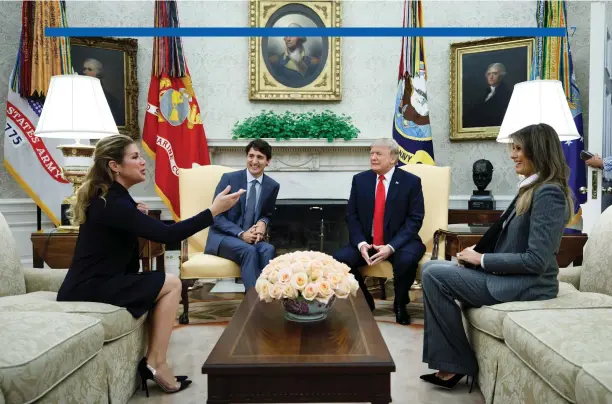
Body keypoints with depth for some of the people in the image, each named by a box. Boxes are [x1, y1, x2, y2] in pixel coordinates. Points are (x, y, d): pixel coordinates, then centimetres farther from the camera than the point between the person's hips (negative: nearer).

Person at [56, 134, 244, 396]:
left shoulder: (109, 197, 12)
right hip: (87, 291, -9)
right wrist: (214, 210, -25)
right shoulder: (112, 204, -19)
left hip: (89, 284, 9)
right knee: (172, 284, -8)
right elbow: (167, 235, -26)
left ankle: (153, 363, 2)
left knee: (166, 284, 5)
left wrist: (137, 217, -2)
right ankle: (155, 364, -1)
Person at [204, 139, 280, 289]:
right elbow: (216, 216, -7)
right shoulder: (229, 178, -6)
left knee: (268, 249, -31)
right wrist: (241, 234, -22)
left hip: (252, 238, 3)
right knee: (249, 251, -34)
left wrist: (263, 223, -8)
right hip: (223, 236, -3)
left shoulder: (272, 186, 4)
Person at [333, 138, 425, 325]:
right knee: (338, 259, -22)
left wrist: (391, 246, -22)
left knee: (407, 260, -35)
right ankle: (364, 301, 5)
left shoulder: (411, 181, -4)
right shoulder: (360, 179, 5)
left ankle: (400, 303, -2)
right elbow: (351, 216, 3)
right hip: (366, 242, 3)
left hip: (400, 242, -3)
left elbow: (415, 219, -9)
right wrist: (361, 243, -15)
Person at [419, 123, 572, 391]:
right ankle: (450, 364, 2)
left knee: (434, 275, -16)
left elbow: (536, 260, -23)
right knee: (432, 269, 1)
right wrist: (477, 251, 0)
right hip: (511, 276, 10)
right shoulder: (532, 188, 13)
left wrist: (482, 259, -16)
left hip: (527, 285, -10)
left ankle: (457, 363, -2)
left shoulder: (548, 193, -17)